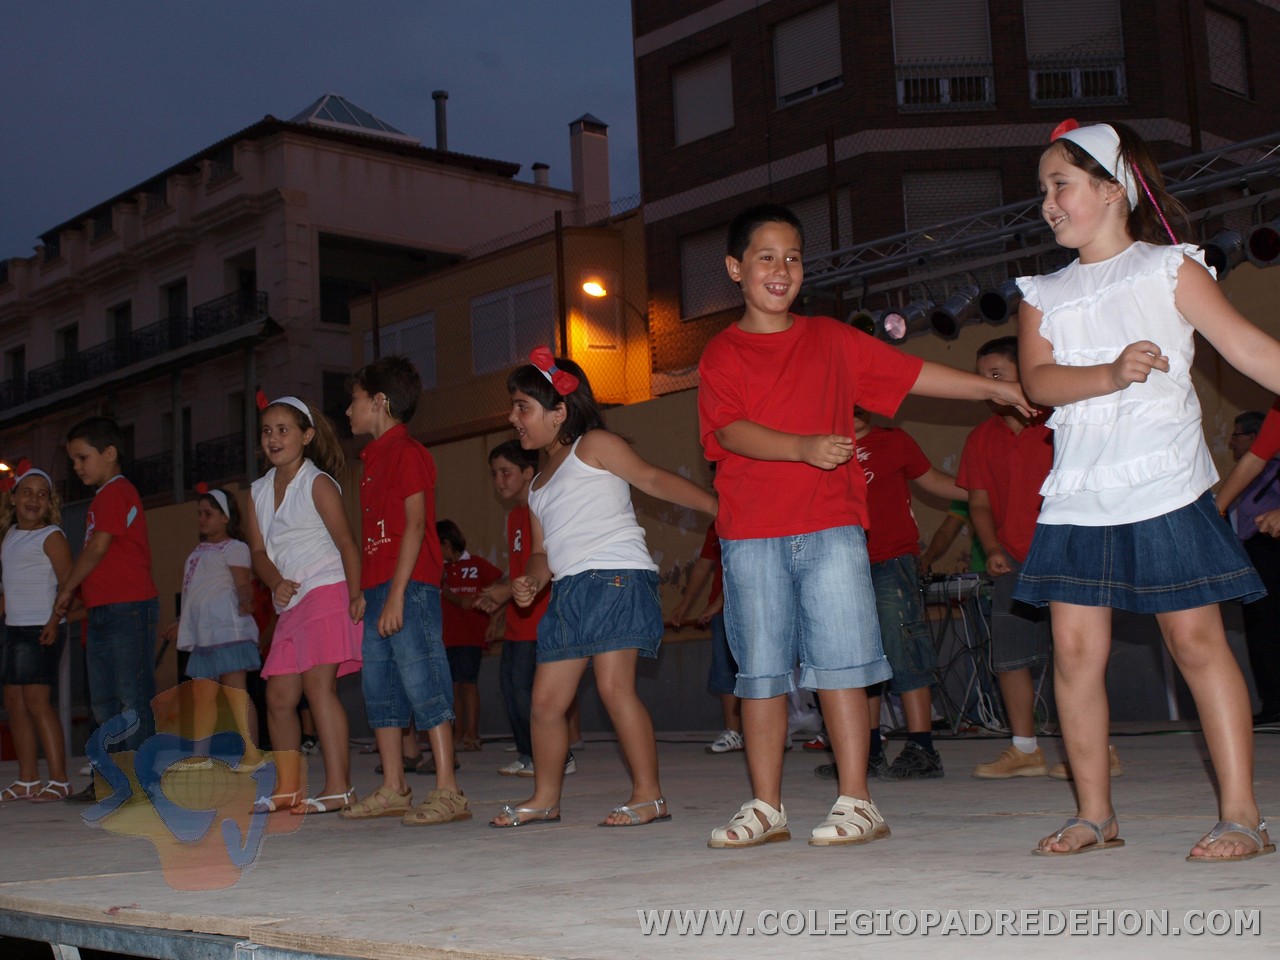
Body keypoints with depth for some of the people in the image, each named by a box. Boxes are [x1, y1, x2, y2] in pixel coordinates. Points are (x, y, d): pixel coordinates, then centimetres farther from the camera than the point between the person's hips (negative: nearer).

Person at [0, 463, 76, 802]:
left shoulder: (51, 536, -6)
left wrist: (54, 621, -21)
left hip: (41, 630, -8)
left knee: (36, 701, -11)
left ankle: (59, 780, -7)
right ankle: (27, 780, 16)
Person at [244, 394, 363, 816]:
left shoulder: (318, 483, -4)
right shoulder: (258, 492, 16)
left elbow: (345, 541, -10)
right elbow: (259, 551, 10)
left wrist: (355, 595, -19)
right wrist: (277, 583, -11)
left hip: (326, 590, -7)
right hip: (289, 603, 8)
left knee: (318, 684, -16)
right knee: (279, 694, 7)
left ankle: (338, 787, -16)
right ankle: (287, 787, 18)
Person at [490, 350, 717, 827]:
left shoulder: (593, 445, 3)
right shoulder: (540, 484, 26)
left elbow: (652, 478, -5)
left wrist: (717, 506, -15)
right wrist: (531, 582, 0)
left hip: (615, 577, -8)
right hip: (568, 591, 8)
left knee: (615, 686, -16)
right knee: (546, 698, 7)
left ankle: (649, 795, -9)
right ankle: (545, 799, 21)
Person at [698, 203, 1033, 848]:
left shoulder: (831, 340, 13)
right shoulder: (722, 353, 5)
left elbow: (911, 373, 15)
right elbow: (729, 430, -9)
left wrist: (995, 389, 11)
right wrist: (804, 447, -24)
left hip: (831, 528, 1)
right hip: (751, 535, 0)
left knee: (839, 663, -3)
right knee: (760, 669, 4)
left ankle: (856, 804, 3)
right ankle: (766, 808, 12)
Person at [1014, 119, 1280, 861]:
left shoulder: (1170, 269, 4)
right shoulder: (1044, 294, 13)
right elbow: (1039, 379, -3)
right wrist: (1110, 374, -20)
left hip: (1164, 485, -4)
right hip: (1079, 495, 4)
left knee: (1197, 638, -4)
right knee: (1077, 648, 1)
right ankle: (1095, 814, 12)